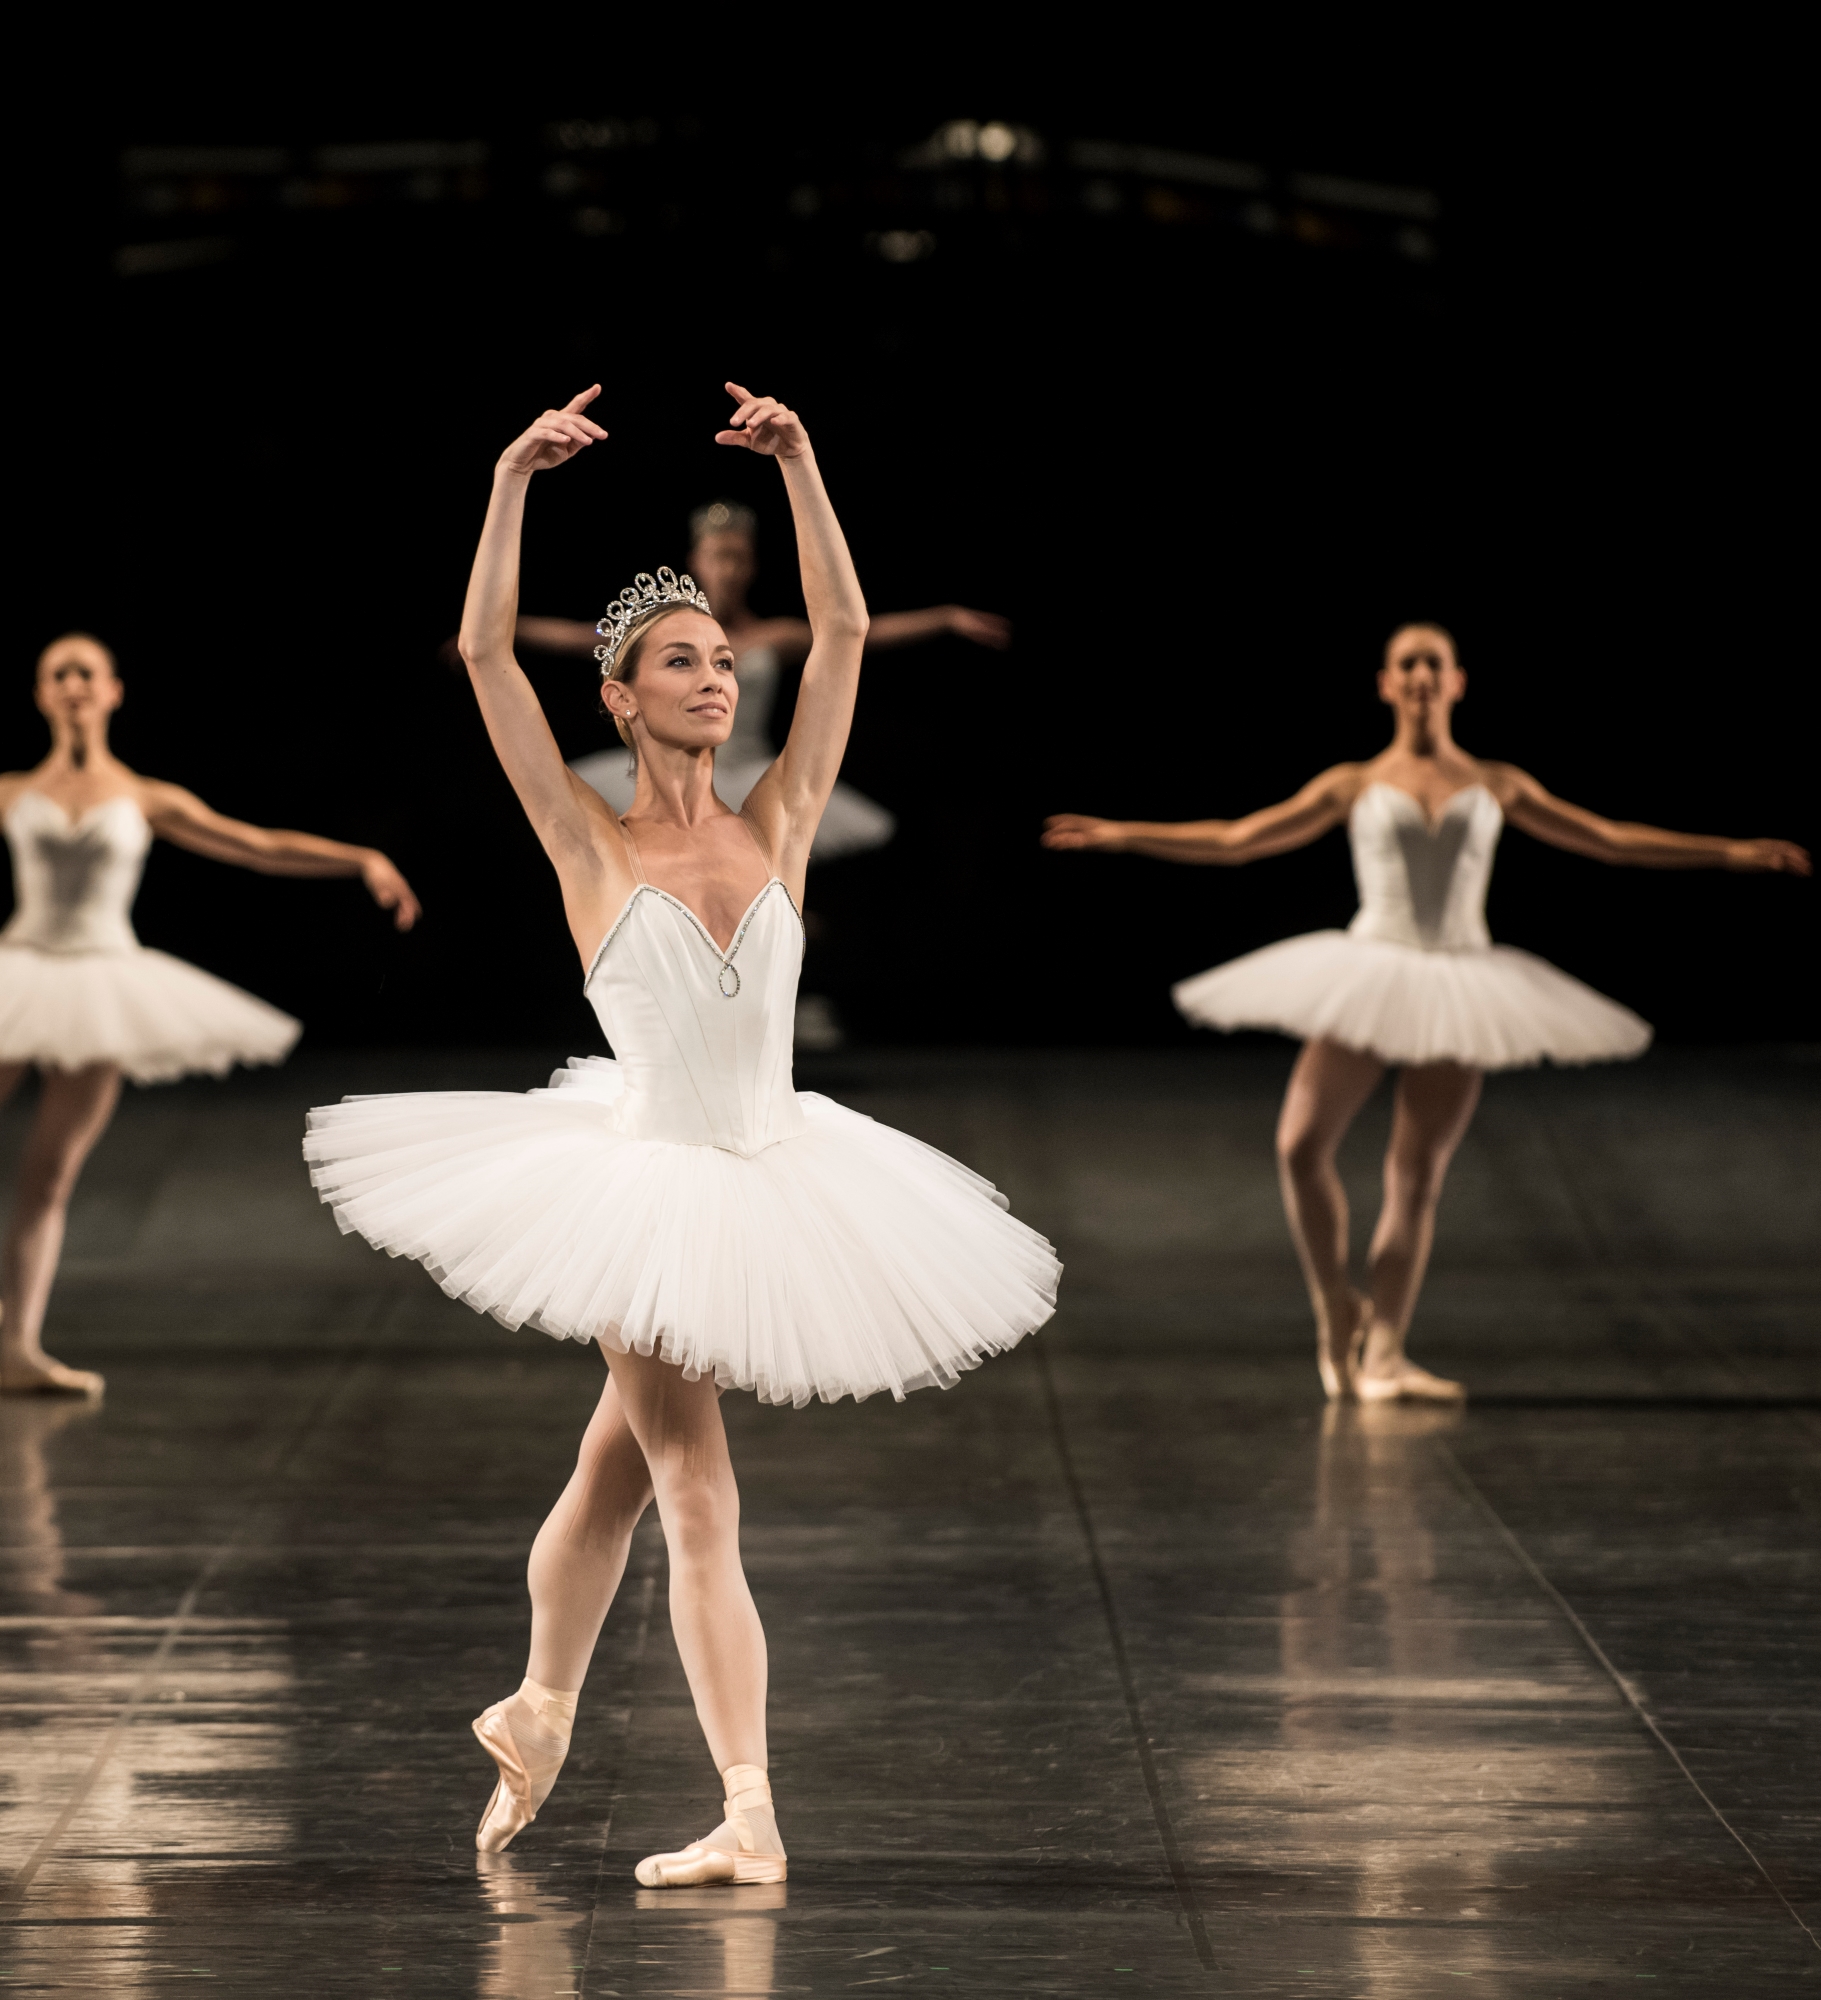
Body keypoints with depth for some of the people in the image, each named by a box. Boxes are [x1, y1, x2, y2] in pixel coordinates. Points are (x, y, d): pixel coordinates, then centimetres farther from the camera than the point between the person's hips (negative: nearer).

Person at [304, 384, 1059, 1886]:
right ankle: (750, 1816, -10)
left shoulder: (776, 828, 3)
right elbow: (486, 653, -11)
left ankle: (539, 1715, 38)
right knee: (700, 1500, -8)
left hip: (774, 1183, 4)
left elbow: (845, 630, 0)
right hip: (647, 1185, -4)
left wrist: (799, 465, -4)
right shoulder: (592, 845, -5)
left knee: (619, 1463, 19)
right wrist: (513, 481, -14)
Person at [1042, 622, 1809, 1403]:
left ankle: (1383, 1352, -2)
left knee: (1417, 1176, -4)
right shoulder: (1356, 785, 9)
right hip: (1369, 977, -1)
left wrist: (1739, 852, 10)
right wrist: (1121, 836, 1)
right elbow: (1234, 840, 9)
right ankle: (1335, 1308, 6)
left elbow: (1612, 840, 15)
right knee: (1302, 1144, -15)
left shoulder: (1496, 785, 12)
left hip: (1459, 988, 1)